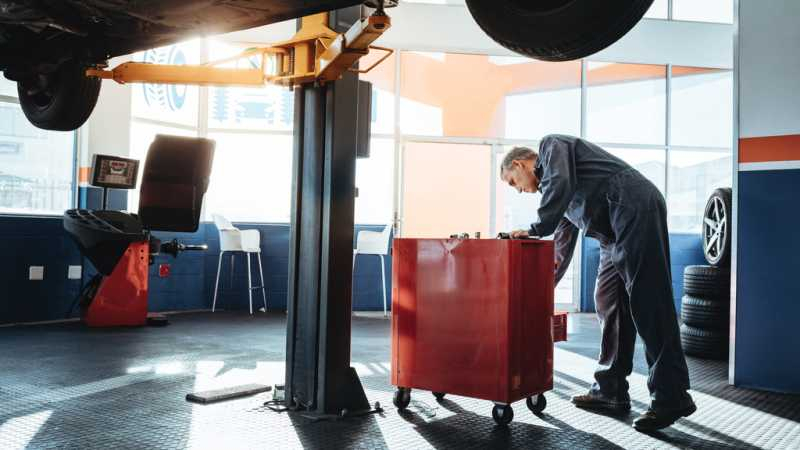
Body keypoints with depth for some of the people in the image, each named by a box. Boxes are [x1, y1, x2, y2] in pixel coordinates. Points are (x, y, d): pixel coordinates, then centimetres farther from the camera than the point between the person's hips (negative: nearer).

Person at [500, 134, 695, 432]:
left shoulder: (551, 145, 7)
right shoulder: (554, 190, 30)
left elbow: (561, 183, -15)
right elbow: (562, 245, 34)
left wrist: (536, 229, -7)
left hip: (636, 208, -10)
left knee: (648, 303, -11)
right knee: (609, 304, 9)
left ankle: (671, 397, -7)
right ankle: (610, 391, 15)